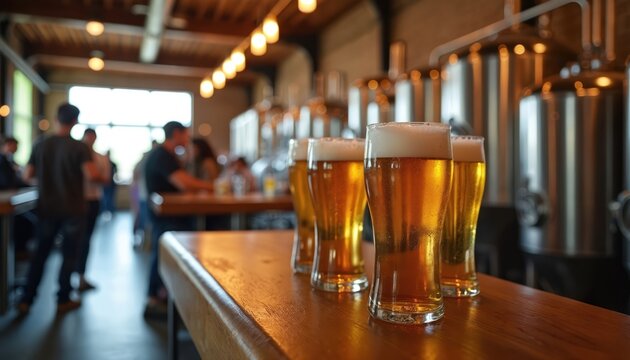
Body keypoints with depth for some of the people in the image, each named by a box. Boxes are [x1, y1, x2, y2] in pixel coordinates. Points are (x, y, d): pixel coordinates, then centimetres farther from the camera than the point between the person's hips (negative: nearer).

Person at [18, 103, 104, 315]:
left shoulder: (40, 145, 0)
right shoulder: (79, 147, -12)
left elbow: (28, 175, 2)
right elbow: (92, 175, -24)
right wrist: (102, 178, -3)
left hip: (47, 209, 4)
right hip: (73, 210, -3)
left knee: (40, 254, 15)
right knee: (69, 255, 9)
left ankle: (26, 300, 18)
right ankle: (63, 301, 16)